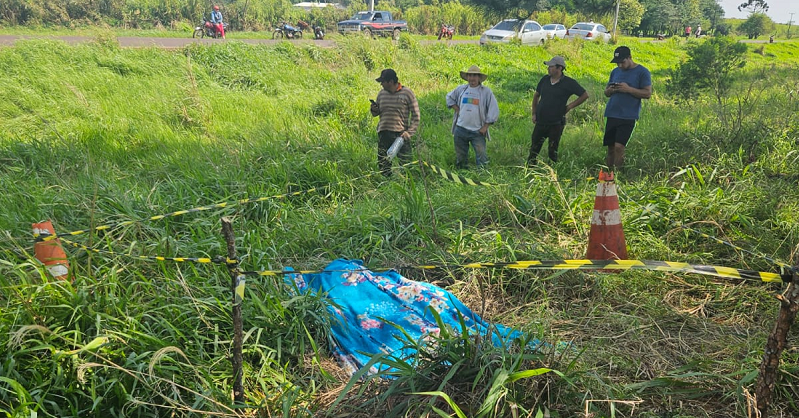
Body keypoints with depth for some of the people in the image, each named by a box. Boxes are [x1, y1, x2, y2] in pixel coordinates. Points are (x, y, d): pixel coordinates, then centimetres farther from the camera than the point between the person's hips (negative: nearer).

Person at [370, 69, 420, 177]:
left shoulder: (407, 93, -4)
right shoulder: (382, 94, 9)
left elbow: (416, 116, -3)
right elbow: (376, 113, 20)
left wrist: (409, 132, -13)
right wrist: (373, 109, -3)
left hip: (401, 134, -4)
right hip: (383, 134, 4)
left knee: (405, 164, -3)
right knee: (382, 164, 8)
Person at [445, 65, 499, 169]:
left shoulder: (486, 91, -3)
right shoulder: (460, 89, 6)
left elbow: (494, 111, -2)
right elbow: (449, 97, 24)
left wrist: (485, 127, -6)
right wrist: (457, 109, 8)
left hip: (477, 131, -3)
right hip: (460, 129, 3)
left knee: (481, 158, -9)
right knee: (460, 157, 12)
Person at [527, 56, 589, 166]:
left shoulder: (568, 82, -7)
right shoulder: (545, 79, 6)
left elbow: (585, 95, -1)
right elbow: (536, 96, 19)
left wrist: (569, 106, -4)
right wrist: (534, 113, 12)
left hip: (556, 124, -4)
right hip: (540, 122, 4)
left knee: (553, 151, 2)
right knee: (534, 149, 8)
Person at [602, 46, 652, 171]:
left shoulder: (642, 72, -1)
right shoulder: (615, 71, 15)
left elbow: (647, 93, -6)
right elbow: (606, 93, 19)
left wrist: (628, 89, -17)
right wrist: (610, 90, -5)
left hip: (628, 116, -5)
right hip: (612, 114, 5)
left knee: (619, 146, -14)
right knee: (610, 147, 6)